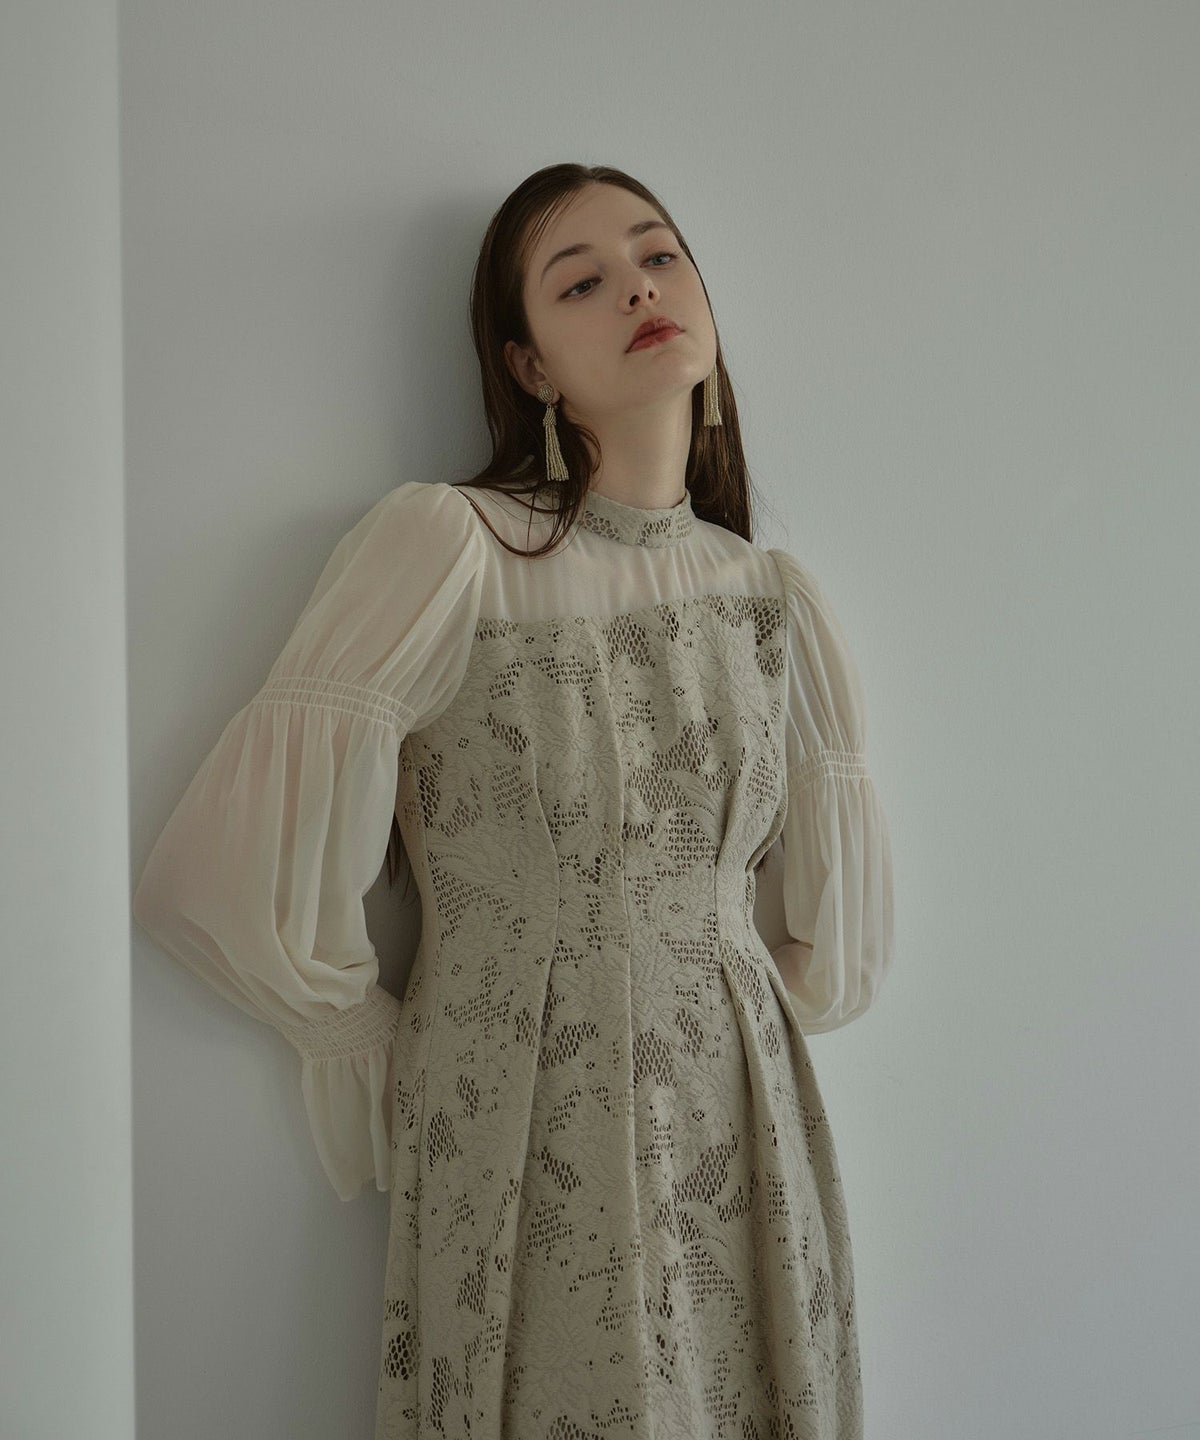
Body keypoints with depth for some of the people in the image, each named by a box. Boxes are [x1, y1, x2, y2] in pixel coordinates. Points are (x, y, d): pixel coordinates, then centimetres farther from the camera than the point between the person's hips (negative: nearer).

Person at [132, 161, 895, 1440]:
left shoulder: (772, 598, 4)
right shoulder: (447, 544, -10)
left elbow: (838, 946, 11)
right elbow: (226, 880, -11)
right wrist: (388, 1057, -1)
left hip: (746, 1162, 4)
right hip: (525, 1177, -4)